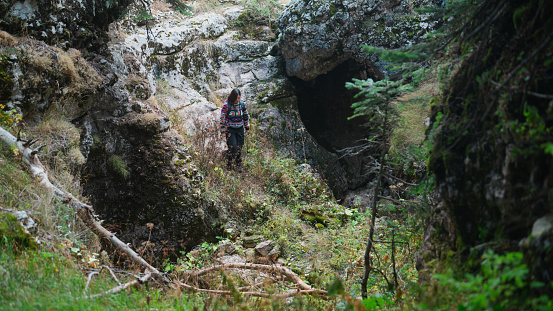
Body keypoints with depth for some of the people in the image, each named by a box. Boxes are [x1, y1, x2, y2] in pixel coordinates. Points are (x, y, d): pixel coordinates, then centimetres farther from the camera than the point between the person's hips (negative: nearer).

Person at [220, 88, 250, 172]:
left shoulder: (242, 104, 0)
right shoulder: (226, 106, -12)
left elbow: (246, 117, 12)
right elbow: (222, 118, -7)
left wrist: (247, 128, 13)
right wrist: (223, 131, -7)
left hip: (240, 129, 4)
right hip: (230, 129, -4)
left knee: (239, 148, 5)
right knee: (232, 147, -12)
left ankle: (238, 165, 17)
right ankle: (230, 165, 2)